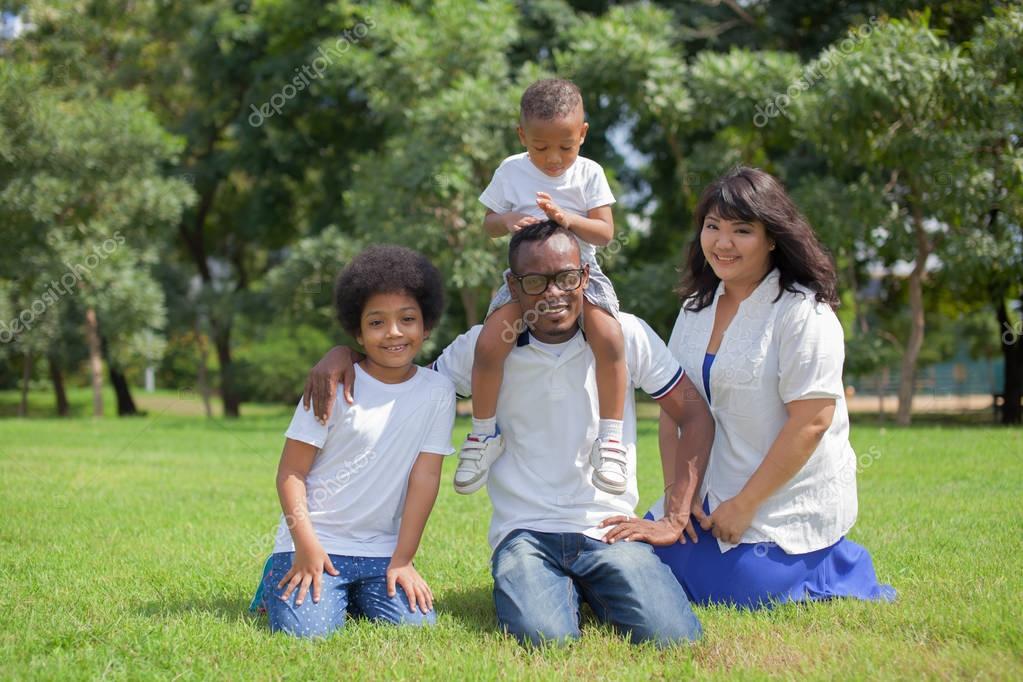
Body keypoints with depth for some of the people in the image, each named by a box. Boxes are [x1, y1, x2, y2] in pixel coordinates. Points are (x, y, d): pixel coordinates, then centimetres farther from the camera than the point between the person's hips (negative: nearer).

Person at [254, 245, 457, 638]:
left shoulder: (437, 392, 1)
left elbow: (424, 478, -1)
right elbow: (291, 472, -6)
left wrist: (402, 560, -5)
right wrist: (306, 545, -17)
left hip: (382, 551, 3)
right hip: (315, 543, -3)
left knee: (416, 626, -17)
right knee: (307, 631, -22)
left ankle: (354, 596, 14)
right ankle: (282, 583, 13)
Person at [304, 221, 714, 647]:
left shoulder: (626, 335, 2)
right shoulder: (484, 346, 4)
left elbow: (695, 416, 7)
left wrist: (674, 521, 0)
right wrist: (344, 353, -4)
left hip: (609, 530, 1)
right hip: (524, 531, -1)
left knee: (672, 637, -24)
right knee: (544, 636, -31)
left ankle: (594, 593, 7)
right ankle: (557, 591, 4)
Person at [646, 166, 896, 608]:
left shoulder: (802, 311, -14)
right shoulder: (695, 309, 8)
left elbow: (811, 422, -20)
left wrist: (744, 505, -18)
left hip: (789, 500, -7)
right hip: (713, 493, 7)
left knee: (734, 591, -18)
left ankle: (842, 570, 11)